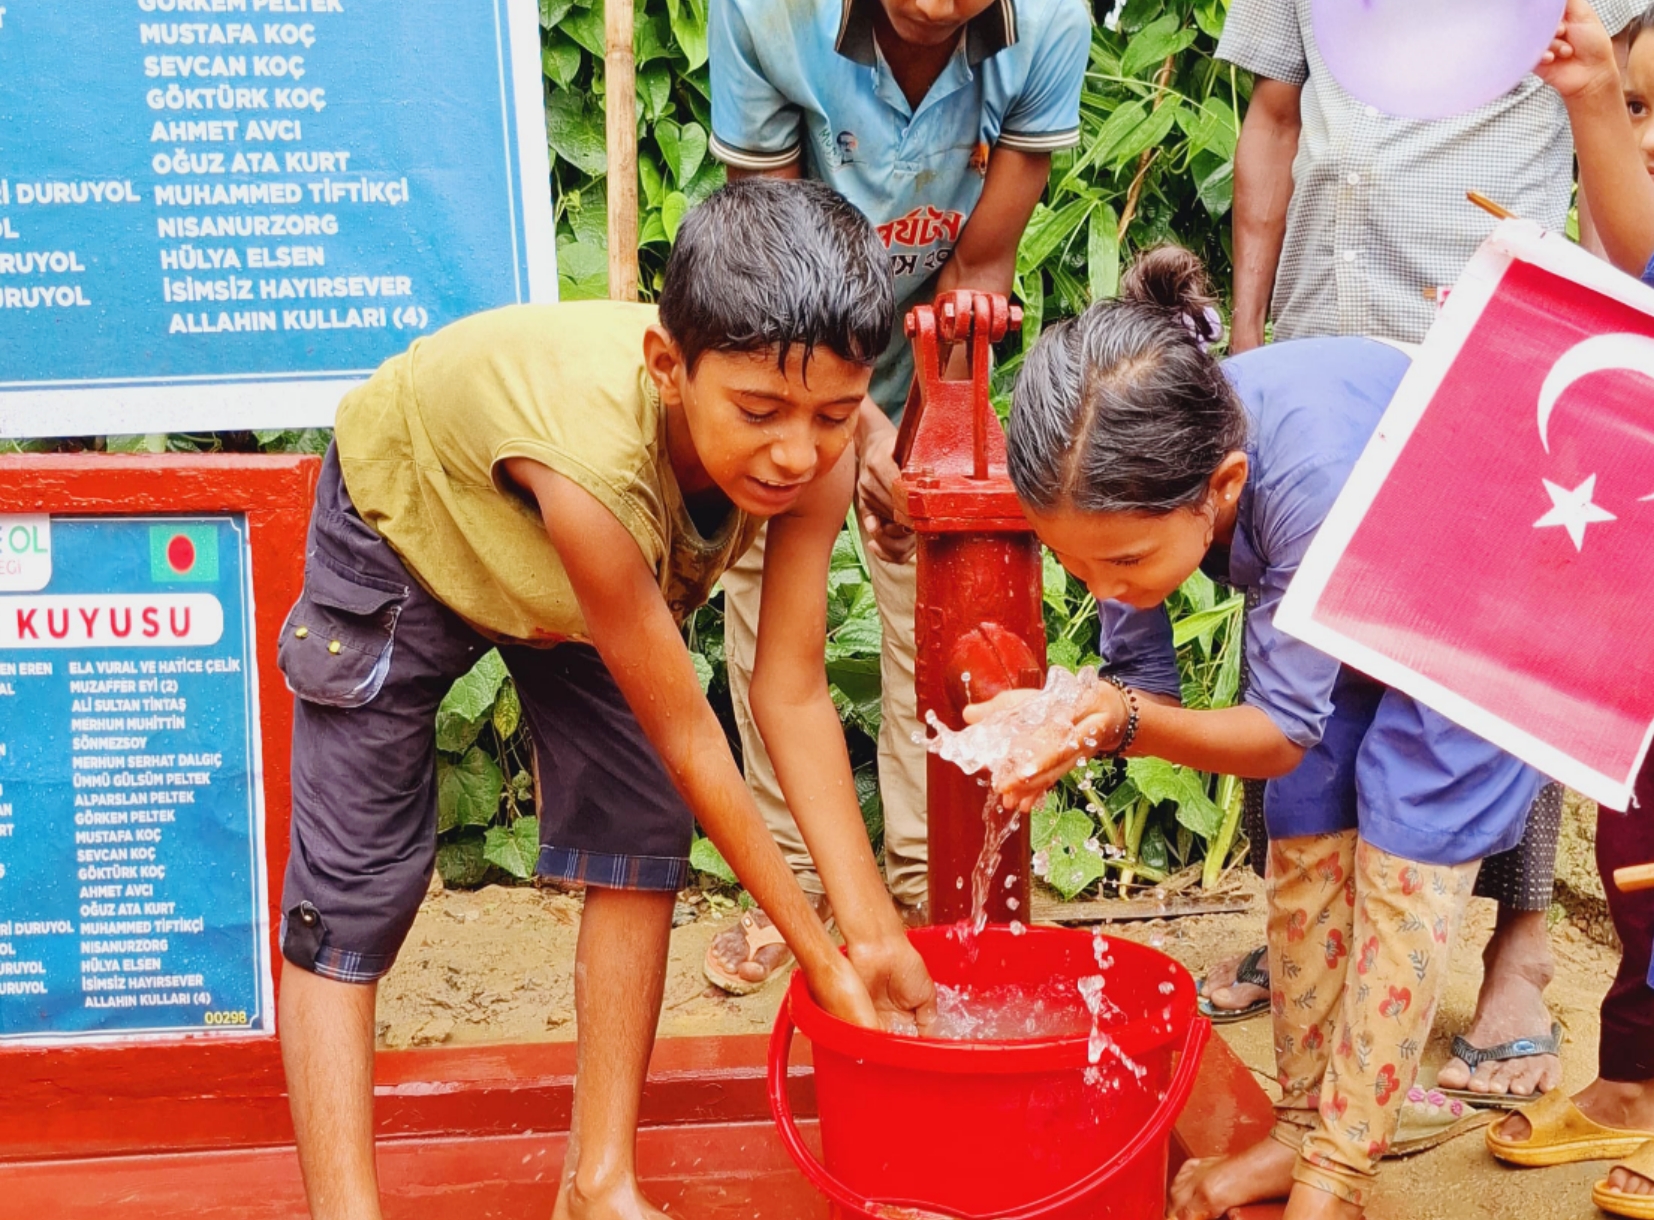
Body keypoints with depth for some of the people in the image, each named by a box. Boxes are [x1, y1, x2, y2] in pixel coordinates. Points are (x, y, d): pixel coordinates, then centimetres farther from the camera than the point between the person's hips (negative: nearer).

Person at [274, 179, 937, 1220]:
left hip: (591, 560, 5)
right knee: (352, 890, -10)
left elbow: (794, 693, -23)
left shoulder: (817, 445, -31)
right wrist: (818, 954, -28)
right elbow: (686, 733, -35)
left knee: (639, 839, -1)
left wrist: (874, 928, -25)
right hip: (407, 528, -5)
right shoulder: (593, 456, -46)